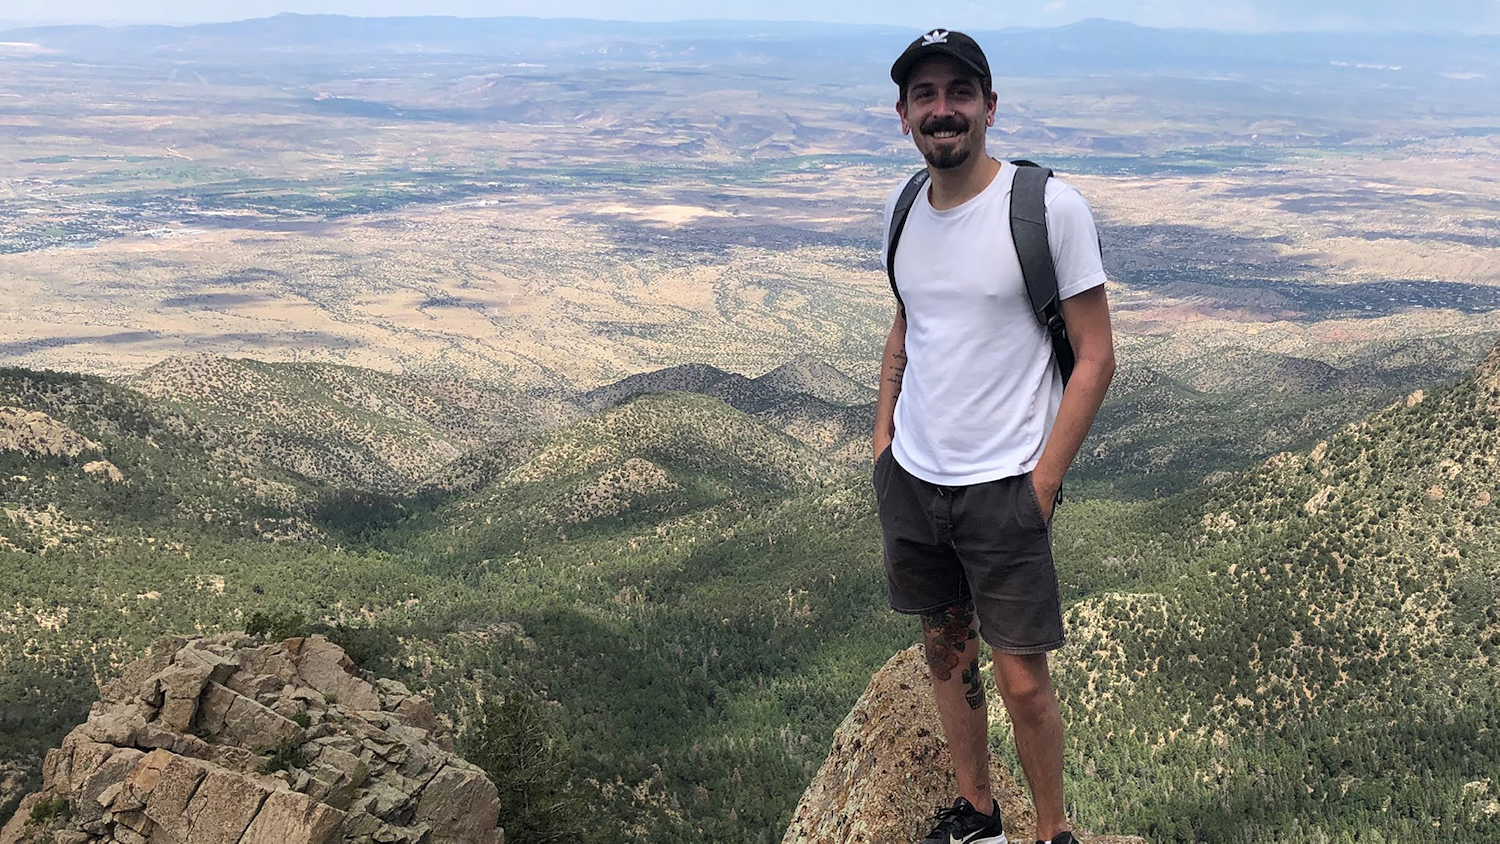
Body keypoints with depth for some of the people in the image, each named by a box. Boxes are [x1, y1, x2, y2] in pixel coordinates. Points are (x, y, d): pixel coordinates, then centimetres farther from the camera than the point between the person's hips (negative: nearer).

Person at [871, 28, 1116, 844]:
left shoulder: (1050, 207, -13)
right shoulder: (902, 205, 5)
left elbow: (1095, 357, -10)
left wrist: (1042, 481, -13)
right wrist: (883, 435, 11)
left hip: (1004, 487, -5)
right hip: (909, 478, 6)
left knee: (1022, 682, 1)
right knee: (946, 648, 18)